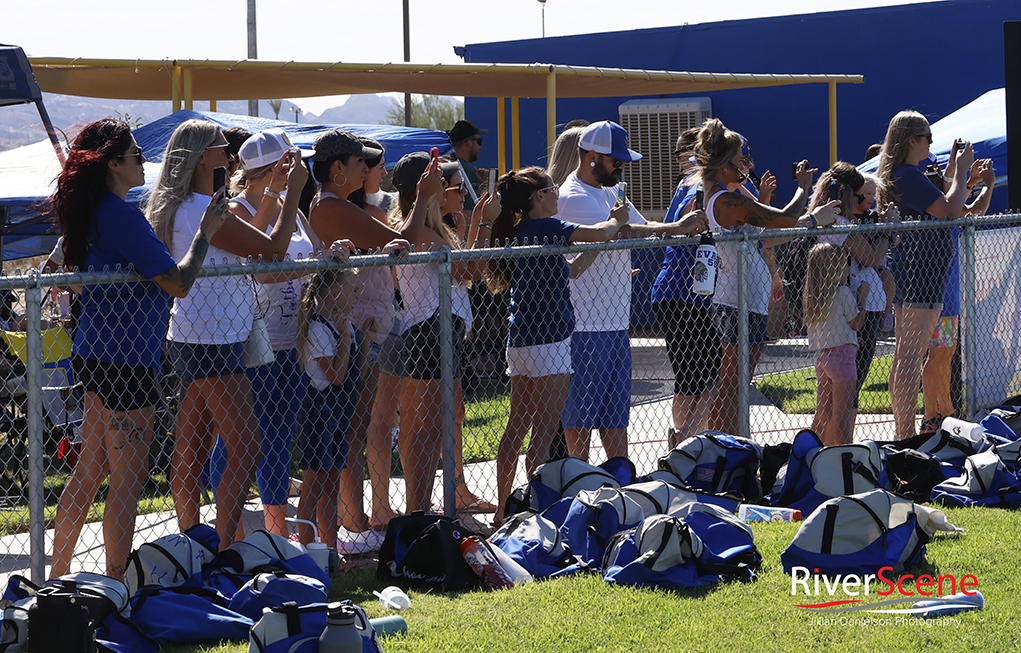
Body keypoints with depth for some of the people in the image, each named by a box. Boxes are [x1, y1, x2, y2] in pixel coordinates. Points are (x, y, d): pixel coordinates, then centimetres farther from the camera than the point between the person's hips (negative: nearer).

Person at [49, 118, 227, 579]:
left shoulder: (92, 213, 10)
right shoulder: (122, 217, -19)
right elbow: (178, 282, -21)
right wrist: (205, 232, -9)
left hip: (94, 355, 10)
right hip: (123, 361, -10)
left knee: (90, 472, 16)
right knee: (128, 481, -3)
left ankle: (56, 576, 22)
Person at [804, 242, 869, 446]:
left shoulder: (814, 293, 10)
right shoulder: (843, 293, -9)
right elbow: (856, 323, -5)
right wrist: (861, 298, 4)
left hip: (821, 356, 7)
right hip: (841, 353, -7)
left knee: (822, 413, 11)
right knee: (842, 413, -5)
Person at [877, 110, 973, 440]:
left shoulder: (897, 175, 16)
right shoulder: (908, 175, -16)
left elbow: (937, 206, 23)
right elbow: (950, 209, -22)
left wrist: (956, 172, 20)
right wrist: (961, 169, -9)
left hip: (905, 271, 11)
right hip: (921, 270, -11)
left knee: (905, 354, 13)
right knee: (911, 355, -12)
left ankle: (902, 432, 18)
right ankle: (907, 434, -13)